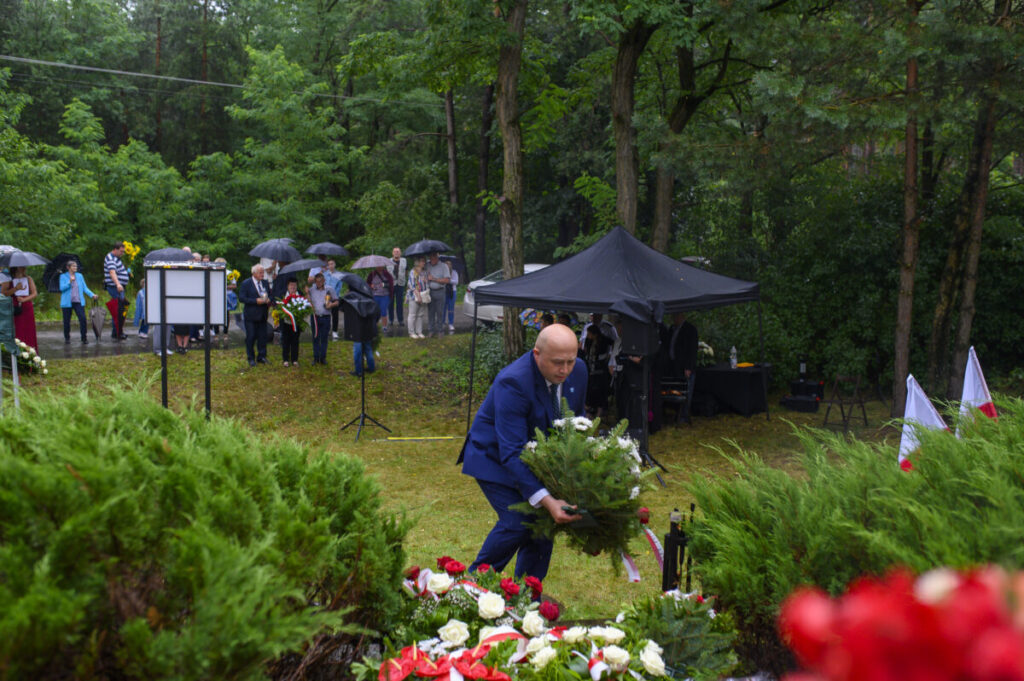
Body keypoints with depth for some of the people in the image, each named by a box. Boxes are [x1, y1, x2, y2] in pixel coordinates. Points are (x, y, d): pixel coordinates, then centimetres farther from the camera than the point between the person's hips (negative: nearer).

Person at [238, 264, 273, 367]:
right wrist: (256, 301, -20)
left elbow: (270, 295, 18)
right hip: (251, 316, -4)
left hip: (263, 315, 5)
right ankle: (251, 358, 11)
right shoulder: (246, 284, -5)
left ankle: (261, 356, 17)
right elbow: (242, 298, -12)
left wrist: (269, 300, -6)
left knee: (263, 336, 5)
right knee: (250, 337, 1)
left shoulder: (265, 283, 11)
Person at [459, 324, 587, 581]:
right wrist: (546, 500, -45)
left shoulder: (578, 371, -12)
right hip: (495, 457, -7)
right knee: (517, 522, -18)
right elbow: (511, 452, -37)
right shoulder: (512, 383, -33)